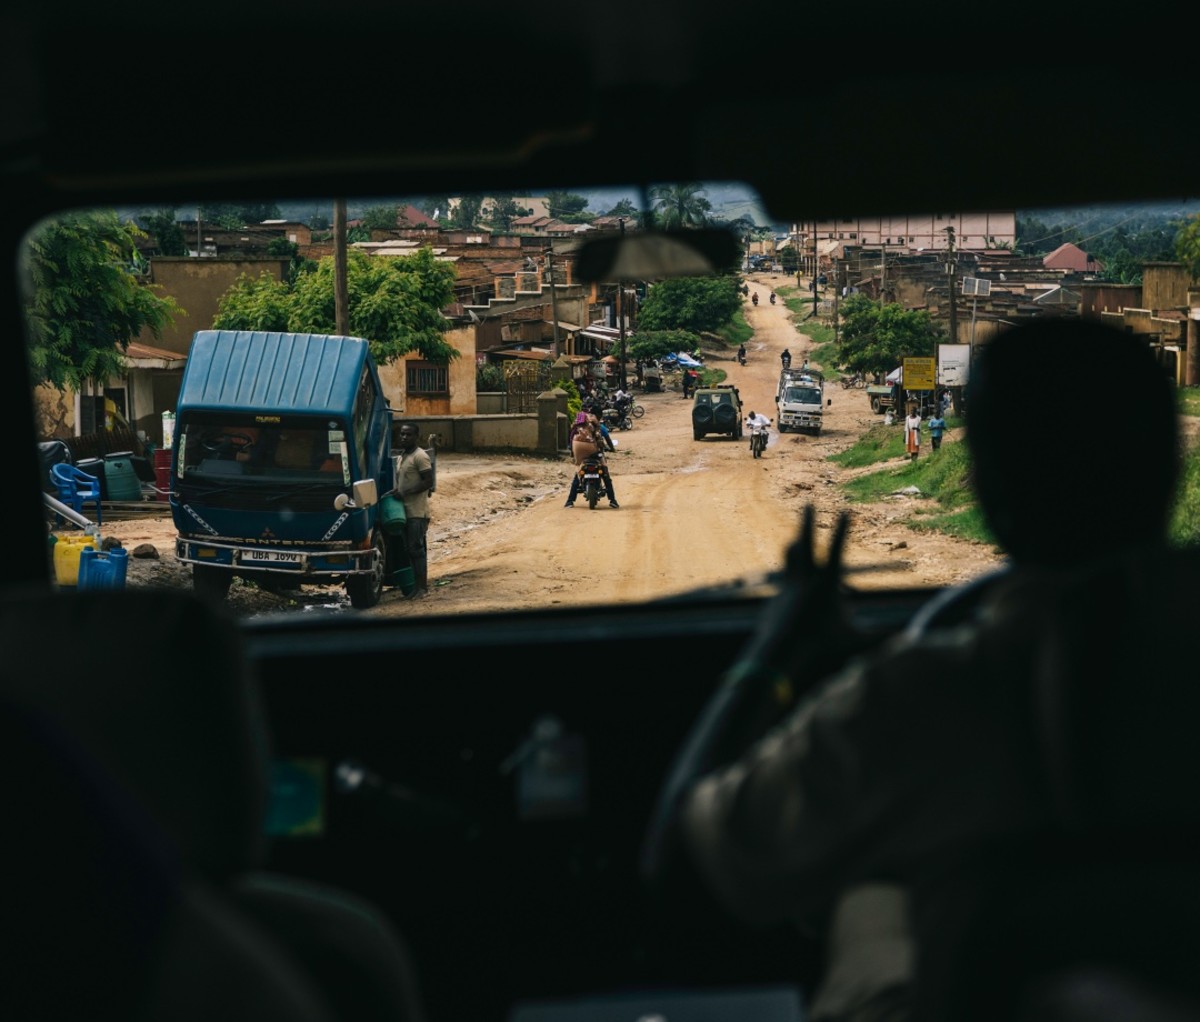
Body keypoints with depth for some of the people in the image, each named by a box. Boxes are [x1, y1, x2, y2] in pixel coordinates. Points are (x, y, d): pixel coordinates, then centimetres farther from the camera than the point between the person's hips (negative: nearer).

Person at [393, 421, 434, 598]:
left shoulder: (420, 456, -9)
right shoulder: (400, 457, 19)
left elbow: (429, 481, -15)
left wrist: (405, 492, -17)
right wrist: (396, 492, 6)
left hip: (417, 511, -9)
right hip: (405, 510, 9)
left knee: (416, 549, -10)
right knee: (410, 549, 9)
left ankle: (422, 587, -7)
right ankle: (417, 585, 13)